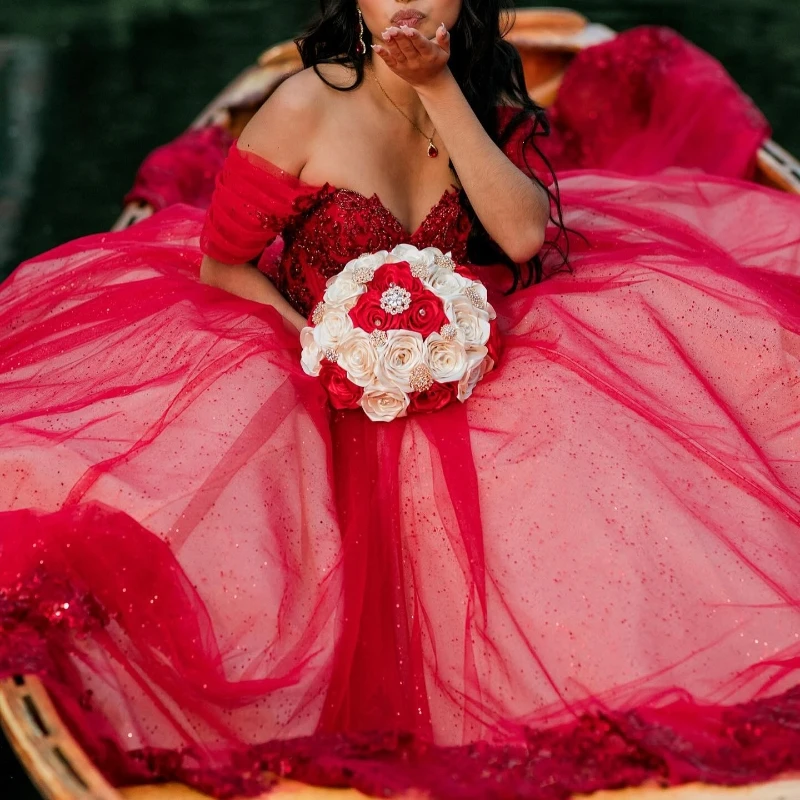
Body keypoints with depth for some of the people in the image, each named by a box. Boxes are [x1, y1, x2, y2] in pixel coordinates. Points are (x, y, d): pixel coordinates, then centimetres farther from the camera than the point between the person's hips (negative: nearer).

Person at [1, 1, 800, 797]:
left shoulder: (482, 97, -1)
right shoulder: (306, 108, -14)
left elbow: (526, 235, -19)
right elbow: (221, 266, -6)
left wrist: (439, 89, -21)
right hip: (323, 374, -2)